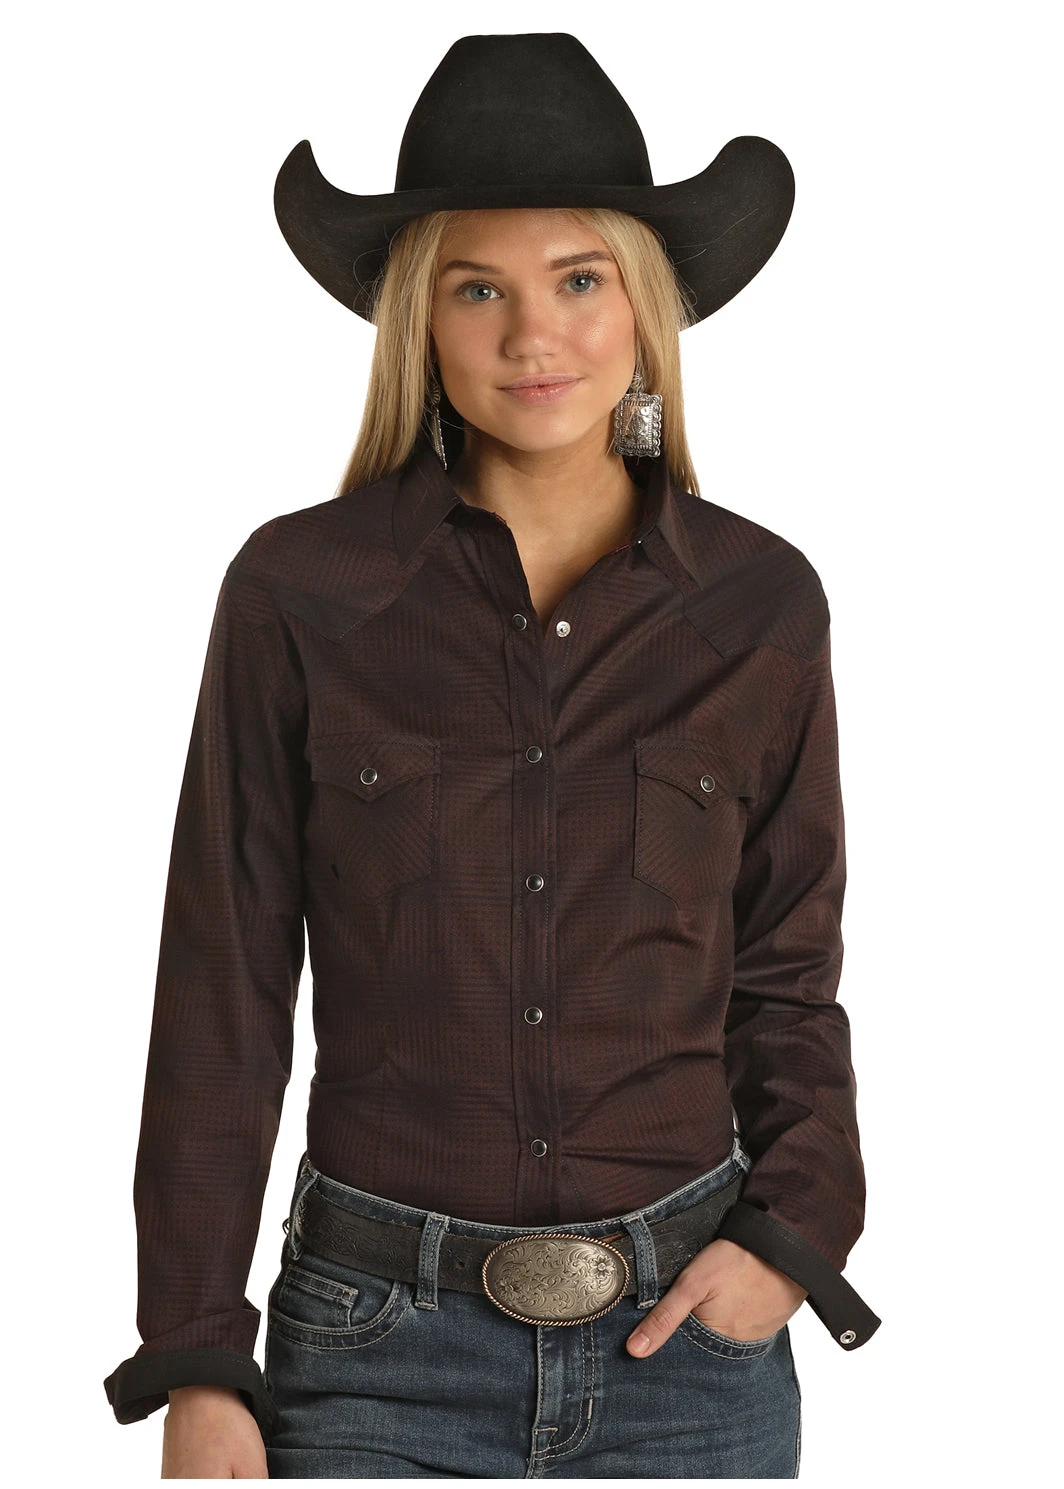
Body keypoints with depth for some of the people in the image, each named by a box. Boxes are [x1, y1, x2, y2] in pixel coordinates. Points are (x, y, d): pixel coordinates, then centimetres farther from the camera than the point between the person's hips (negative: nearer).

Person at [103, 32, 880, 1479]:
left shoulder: (763, 605, 0)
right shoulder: (297, 591, -5)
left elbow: (785, 972, 9)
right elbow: (224, 994, -1)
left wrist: (795, 1227, -7)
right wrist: (196, 1365, -2)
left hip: (686, 1336, 2)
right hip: (379, 1352, -1)